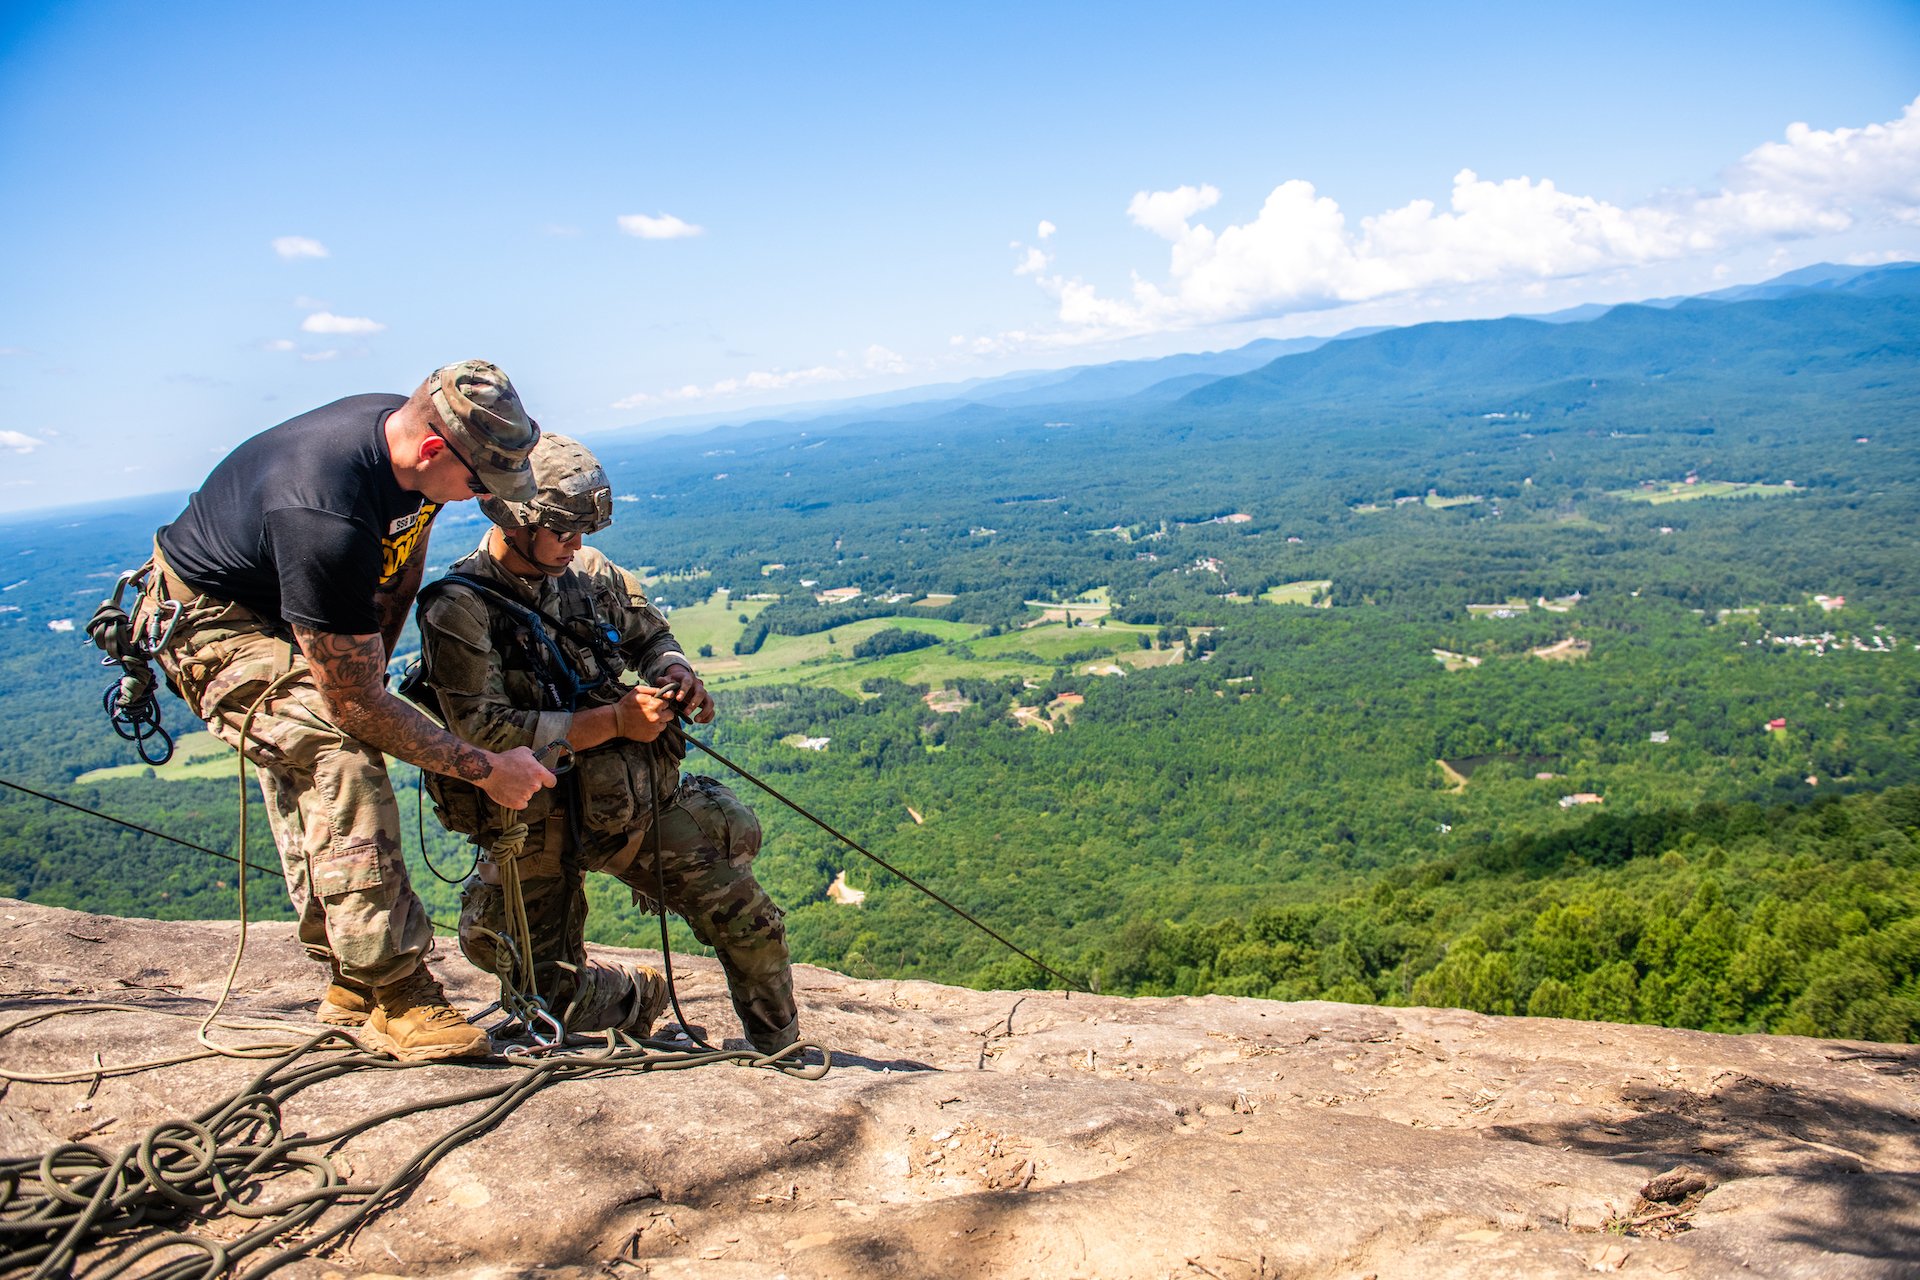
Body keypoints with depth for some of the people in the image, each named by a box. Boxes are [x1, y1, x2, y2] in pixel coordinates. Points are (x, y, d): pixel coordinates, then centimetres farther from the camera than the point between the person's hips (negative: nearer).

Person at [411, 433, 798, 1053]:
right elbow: (485, 733, -24)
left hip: (636, 794, 4)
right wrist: (614, 721, -25)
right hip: (538, 822, -4)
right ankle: (638, 995, 34)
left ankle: (781, 1055, 23)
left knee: (750, 922, 0)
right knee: (554, 999, 1)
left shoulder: (589, 571, 3)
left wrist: (676, 673, -5)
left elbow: (654, 635, 20)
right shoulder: (457, 610, -15)